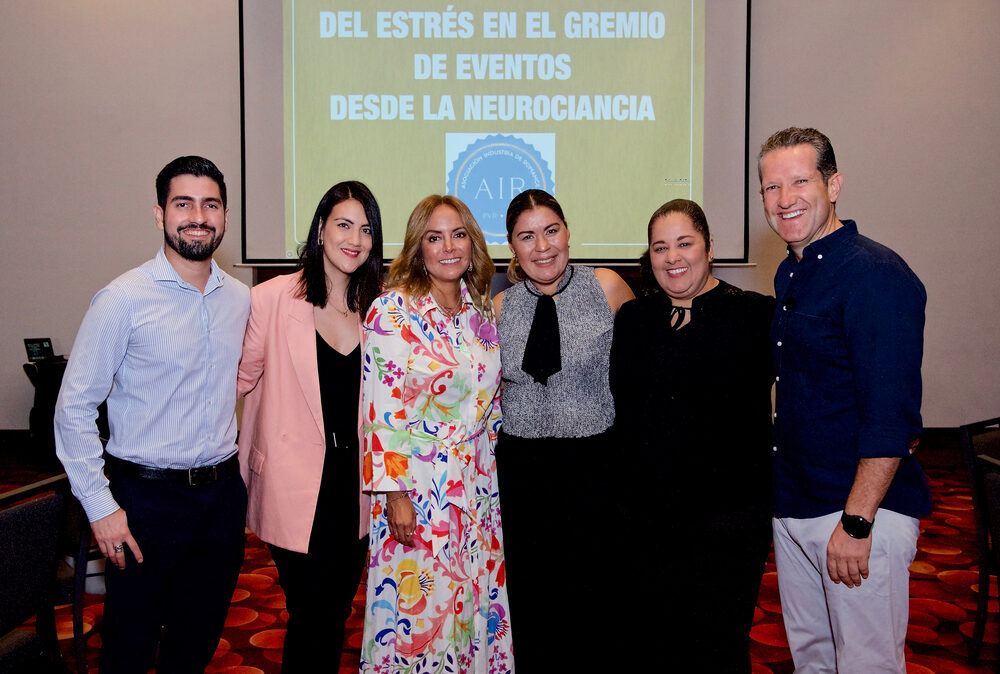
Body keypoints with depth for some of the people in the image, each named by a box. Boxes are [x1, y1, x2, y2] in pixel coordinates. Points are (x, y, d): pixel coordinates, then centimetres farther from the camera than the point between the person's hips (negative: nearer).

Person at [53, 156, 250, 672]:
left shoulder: (241, 299, 4)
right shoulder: (124, 299, -12)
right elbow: (74, 408, -10)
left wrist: (235, 476, 13)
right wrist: (100, 505, -12)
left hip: (222, 494, 5)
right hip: (148, 498, -4)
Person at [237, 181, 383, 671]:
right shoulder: (271, 299, -10)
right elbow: (239, 377, -2)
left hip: (354, 482, 5)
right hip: (295, 487, -5)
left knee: (337, 612, 18)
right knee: (313, 619, 0)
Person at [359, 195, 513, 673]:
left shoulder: (481, 308, 6)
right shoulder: (393, 310, -11)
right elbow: (381, 411, -14)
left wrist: (490, 467, 13)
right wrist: (394, 494, -16)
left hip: (478, 485, 6)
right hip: (417, 487, -5)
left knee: (476, 605, 15)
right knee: (418, 607, 5)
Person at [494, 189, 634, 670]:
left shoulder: (607, 288, -5)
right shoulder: (500, 307, 4)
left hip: (594, 463, -2)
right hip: (522, 470, 3)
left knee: (593, 598, 7)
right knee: (532, 602, 12)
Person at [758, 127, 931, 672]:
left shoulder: (876, 275, -16)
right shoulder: (790, 275, 10)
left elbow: (892, 416, -21)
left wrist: (856, 523, -21)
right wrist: (783, 496, 14)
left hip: (861, 510, -8)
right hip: (792, 505, 8)